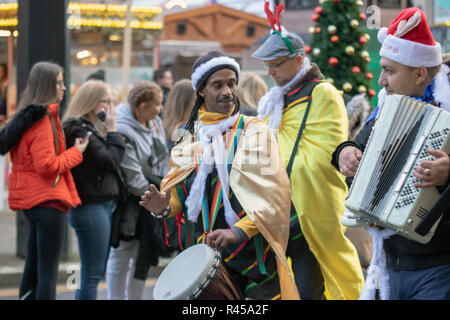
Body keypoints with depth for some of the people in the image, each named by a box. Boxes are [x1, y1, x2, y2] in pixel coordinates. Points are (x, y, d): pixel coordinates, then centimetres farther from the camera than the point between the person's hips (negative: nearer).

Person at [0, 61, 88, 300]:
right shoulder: (44, 119, -15)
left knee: (33, 268, 16)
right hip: (47, 199, -10)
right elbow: (47, 165, -21)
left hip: (29, 199, 10)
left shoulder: (26, 116, 14)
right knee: (48, 271, -9)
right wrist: (76, 152, -9)